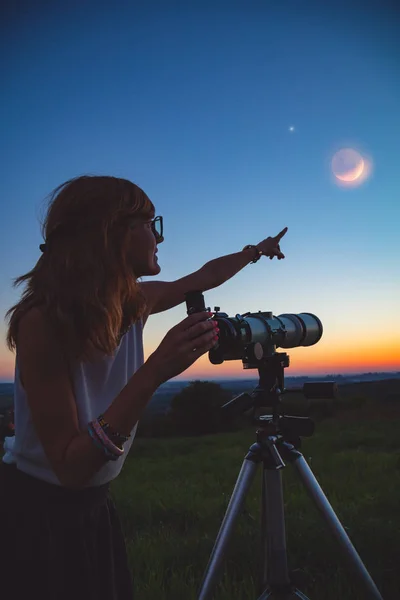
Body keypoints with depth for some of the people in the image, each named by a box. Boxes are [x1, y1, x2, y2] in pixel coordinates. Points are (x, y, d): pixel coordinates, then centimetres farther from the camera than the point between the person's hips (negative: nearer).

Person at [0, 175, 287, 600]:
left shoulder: (135, 303, -7)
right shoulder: (43, 322, -26)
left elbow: (203, 278, 14)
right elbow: (69, 468, -27)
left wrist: (256, 251, 27)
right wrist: (153, 374, -36)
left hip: (95, 506, 7)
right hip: (38, 517, -6)